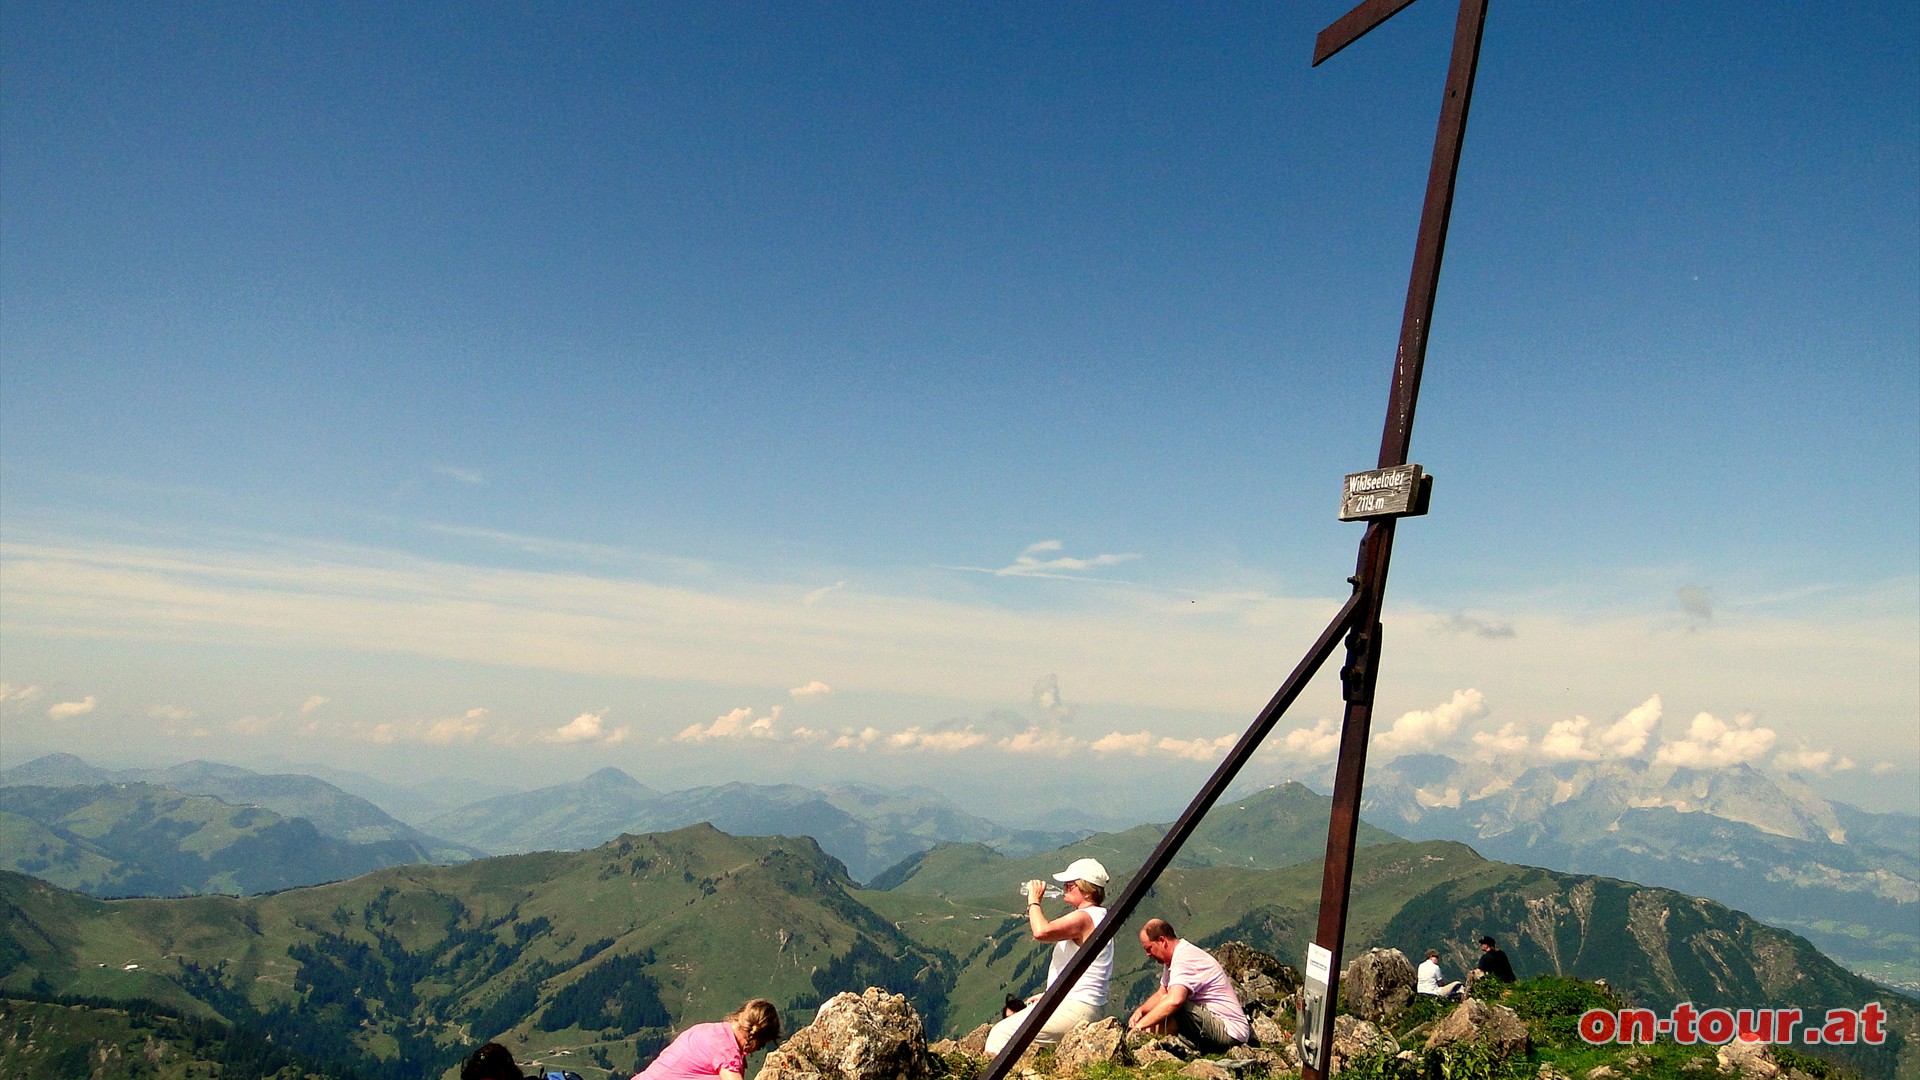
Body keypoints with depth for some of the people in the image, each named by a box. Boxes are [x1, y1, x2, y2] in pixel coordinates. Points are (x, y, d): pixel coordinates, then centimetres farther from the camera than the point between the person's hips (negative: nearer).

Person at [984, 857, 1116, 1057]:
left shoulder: (1084, 917, -17)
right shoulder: (1095, 917, 17)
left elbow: (1041, 932, -32)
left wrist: (1034, 901, -16)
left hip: (1074, 1009, -11)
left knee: (1001, 1033, -10)